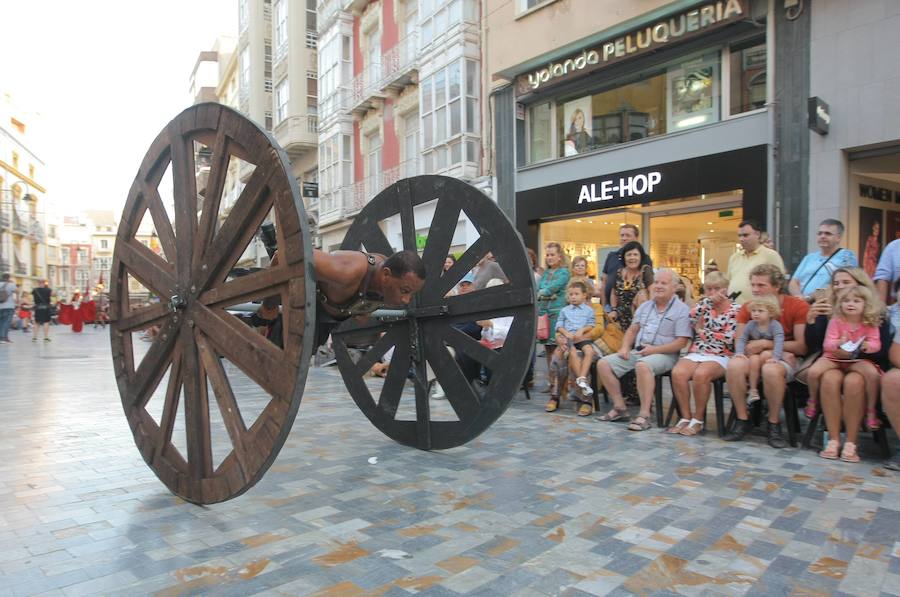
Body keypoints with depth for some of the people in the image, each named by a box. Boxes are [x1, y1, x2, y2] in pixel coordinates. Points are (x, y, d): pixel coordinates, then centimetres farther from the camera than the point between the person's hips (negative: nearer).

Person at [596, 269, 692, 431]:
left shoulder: (681, 310, -4)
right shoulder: (645, 306, 17)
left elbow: (681, 342, -12)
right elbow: (633, 329, 21)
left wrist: (655, 349, -18)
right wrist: (625, 347, 2)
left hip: (664, 355, -7)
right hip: (637, 351, 7)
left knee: (643, 366, -40)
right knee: (603, 363, -8)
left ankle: (644, 415, -31)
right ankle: (619, 407, -2)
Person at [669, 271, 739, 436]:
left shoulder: (735, 309, 4)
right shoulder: (704, 304, 16)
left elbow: (729, 339, -7)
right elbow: (691, 319, -4)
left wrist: (702, 332, -2)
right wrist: (708, 300, -4)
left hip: (720, 356, -3)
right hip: (696, 353, 4)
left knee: (700, 374, -35)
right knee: (677, 373, -29)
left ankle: (698, 420, -18)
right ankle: (685, 418, -17)